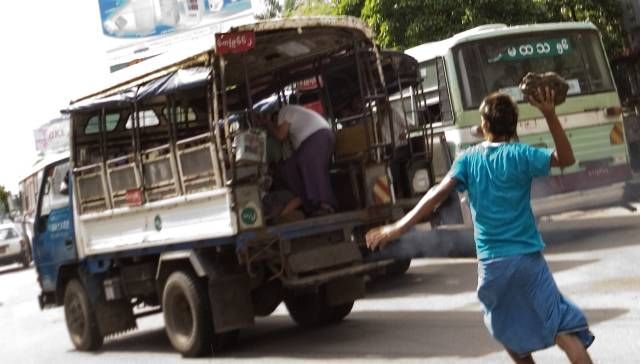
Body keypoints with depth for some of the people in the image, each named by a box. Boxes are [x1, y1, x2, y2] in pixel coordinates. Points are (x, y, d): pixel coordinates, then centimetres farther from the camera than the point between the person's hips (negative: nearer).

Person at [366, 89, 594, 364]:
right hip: (527, 258, -2)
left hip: (491, 263, 2)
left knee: (511, 333, 22)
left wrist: (399, 227, -13)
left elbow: (438, 194, -10)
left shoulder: (468, 159, 2)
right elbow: (566, 159, 1)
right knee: (564, 330, -4)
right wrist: (550, 116, -6)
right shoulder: (520, 155, -4)